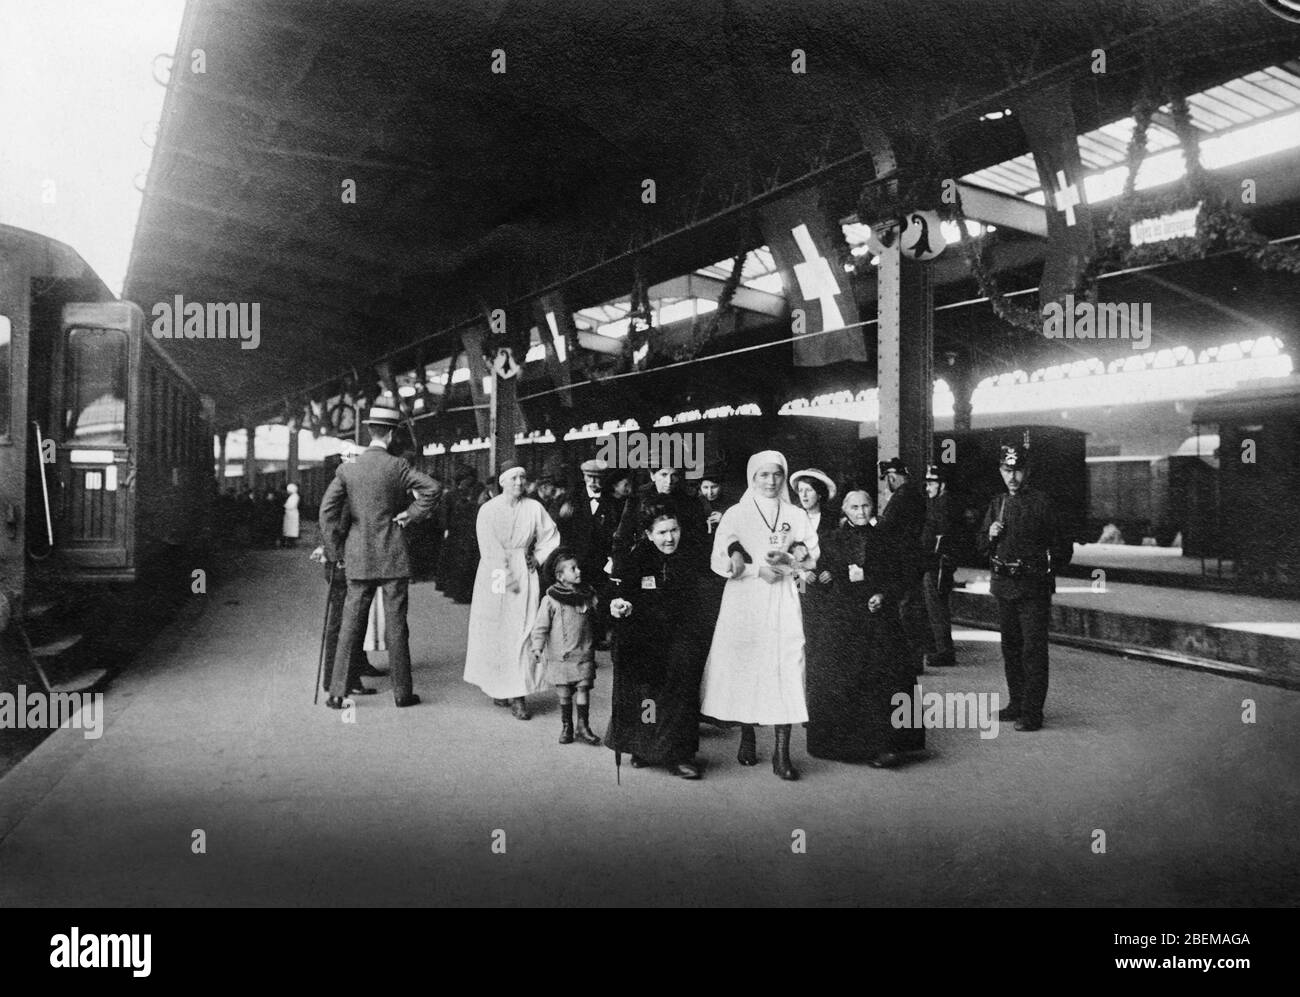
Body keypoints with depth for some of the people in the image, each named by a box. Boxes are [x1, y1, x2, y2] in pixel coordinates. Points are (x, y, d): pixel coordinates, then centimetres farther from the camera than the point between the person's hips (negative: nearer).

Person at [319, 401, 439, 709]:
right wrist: (411, 514, -8)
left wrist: (334, 552, 5)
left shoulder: (347, 470, 2)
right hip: (393, 557, -3)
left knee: (350, 625, 7)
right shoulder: (397, 467, -7)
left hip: (358, 559, 3)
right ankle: (402, 692, 11)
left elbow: (327, 511, -2)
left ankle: (337, 693, 9)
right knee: (396, 625, 4)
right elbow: (429, 488, -21)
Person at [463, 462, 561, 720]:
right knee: (495, 633, 3)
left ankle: (518, 696, -5)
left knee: (522, 632, -5)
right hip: (495, 574, -1)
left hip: (525, 574, 1)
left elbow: (551, 536, 15)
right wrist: (505, 577, -18)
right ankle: (497, 686, 17)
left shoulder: (534, 508, 3)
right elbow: (490, 548, -12)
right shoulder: (488, 510, -4)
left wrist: (538, 557, 3)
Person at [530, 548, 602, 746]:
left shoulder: (588, 594, 3)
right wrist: (537, 647, -13)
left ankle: (583, 726, 10)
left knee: (583, 688, -2)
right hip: (560, 655, -2)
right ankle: (566, 726, 21)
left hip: (584, 654, 2)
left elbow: (598, 619, 14)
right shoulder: (551, 599, -8)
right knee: (564, 693, 6)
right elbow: (541, 626, -6)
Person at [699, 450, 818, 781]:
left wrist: (788, 563, -10)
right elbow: (719, 561, -1)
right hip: (744, 601, -1)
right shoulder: (735, 514, 6)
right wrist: (757, 569, -13)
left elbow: (813, 556, 9)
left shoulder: (796, 515, 12)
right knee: (744, 667, 0)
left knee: (785, 669, -8)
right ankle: (747, 740, 18)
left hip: (783, 601, 1)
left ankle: (782, 754, -5)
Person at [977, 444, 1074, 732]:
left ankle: (1032, 712, -3)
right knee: (1010, 647, 13)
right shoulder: (997, 505, 11)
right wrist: (991, 535, -4)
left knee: (1033, 649, -5)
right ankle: (1016, 703, 24)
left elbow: (1063, 548, 0)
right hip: (1004, 587, 6)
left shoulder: (1041, 502, -5)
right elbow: (983, 548, 15)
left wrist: (1046, 572, 2)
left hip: (1033, 588, -6)